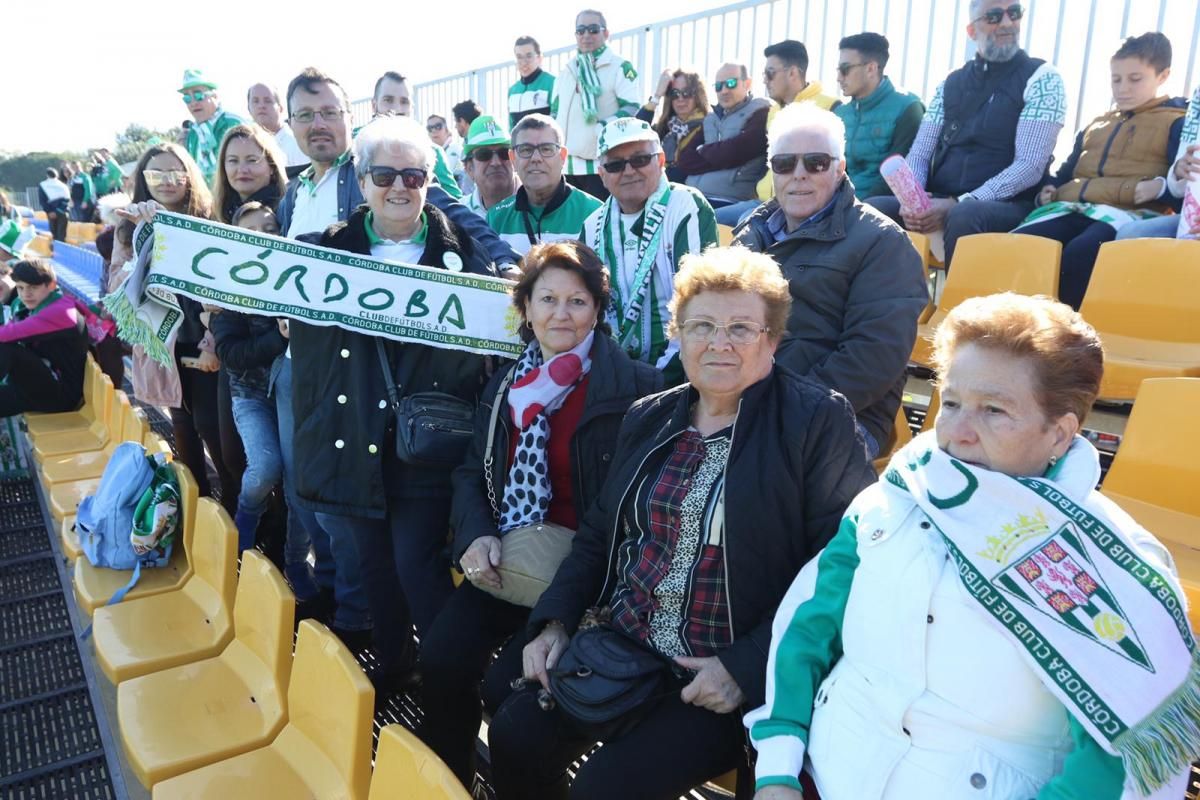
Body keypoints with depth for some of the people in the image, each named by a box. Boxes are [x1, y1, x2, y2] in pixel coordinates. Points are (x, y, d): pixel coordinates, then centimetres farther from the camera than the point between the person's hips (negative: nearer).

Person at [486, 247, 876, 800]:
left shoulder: (817, 422, -10)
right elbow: (599, 532, 13)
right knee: (514, 735, -7)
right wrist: (555, 621, 1)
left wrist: (746, 668, -17)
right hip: (620, 647, 5)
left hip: (734, 676, -5)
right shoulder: (649, 417, 8)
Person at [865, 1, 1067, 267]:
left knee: (964, 216, -38)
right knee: (870, 209, -21)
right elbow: (919, 153, 10)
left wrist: (957, 204, -22)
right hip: (937, 203, 4)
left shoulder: (1043, 79, 0)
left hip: (1006, 206, -4)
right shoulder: (951, 83, 14)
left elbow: (1030, 166, -11)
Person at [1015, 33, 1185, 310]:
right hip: (1073, 209, 6)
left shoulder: (1175, 123, 12)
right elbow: (1068, 170, 36)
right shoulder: (1096, 125, 32)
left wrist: (1162, 187, -20)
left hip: (1128, 213, -5)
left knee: (1080, 251, -41)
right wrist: (1049, 188, 15)